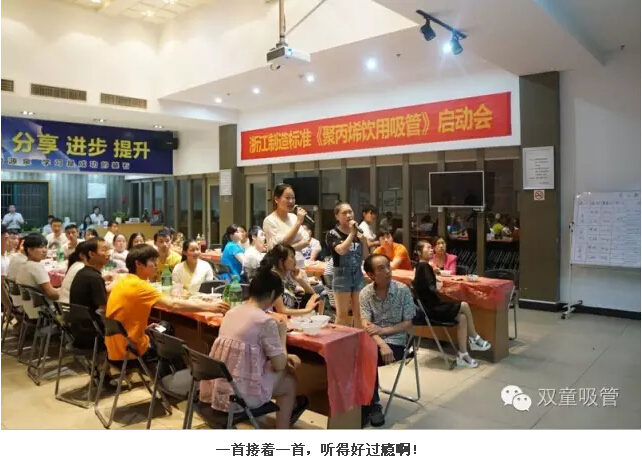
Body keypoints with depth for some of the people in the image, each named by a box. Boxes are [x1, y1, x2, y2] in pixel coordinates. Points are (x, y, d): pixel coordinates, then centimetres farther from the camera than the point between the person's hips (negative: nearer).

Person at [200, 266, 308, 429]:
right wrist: (282, 333, 3)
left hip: (217, 389, 7)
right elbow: (279, 365, -10)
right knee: (289, 380, 19)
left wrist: (285, 357, 13)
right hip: (240, 395, -7)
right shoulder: (266, 321, -18)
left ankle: (287, 407, 41)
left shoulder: (231, 312, 4)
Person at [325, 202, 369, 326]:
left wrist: (364, 241, -6)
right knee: (342, 314, 0)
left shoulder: (358, 233, 8)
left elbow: (365, 258, 8)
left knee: (359, 313, 9)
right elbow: (342, 250, -24)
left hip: (358, 274, 5)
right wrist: (352, 233, -17)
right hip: (342, 275, -4)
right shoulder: (332, 234, -5)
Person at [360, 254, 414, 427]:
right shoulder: (365, 293, -3)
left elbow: (408, 324, -6)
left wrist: (382, 330, -20)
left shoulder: (403, 290, -8)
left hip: (396, 341, -3)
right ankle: (371, 403, -7)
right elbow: (366, 325, -10)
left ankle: (372, 404, -5)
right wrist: (381, 343, -28)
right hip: (374, 340, 3)